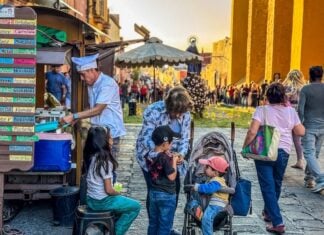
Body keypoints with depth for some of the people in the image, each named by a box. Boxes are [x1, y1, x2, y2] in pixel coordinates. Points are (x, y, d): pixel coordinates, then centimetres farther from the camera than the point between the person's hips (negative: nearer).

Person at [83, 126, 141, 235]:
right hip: (101, 201, -9)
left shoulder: (91, 156, 2)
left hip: (91, 199, 9)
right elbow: (108, 190, -20)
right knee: (136, 206, 5)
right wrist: (118, 193, -3)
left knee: (122, 201, 29)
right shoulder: (105, 161, -23)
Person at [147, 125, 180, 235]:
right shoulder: (164, 158, -24)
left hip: (153, 193, 7)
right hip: (167, 195, -7)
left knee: (153, 222, 18)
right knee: (165, 225, 6)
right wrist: (174, 161, -10)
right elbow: (172, 177, -20)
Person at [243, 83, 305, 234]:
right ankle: (268, 212, 39)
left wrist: (245, 146, -4)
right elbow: (301, 132, 7)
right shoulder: (290, 111, 1)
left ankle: (277, 222, -6)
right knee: (276, 184, 21)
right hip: (283, 152, 4)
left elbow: (252, 131, -18)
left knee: (268, 187, 0)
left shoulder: (262, 110, -7)